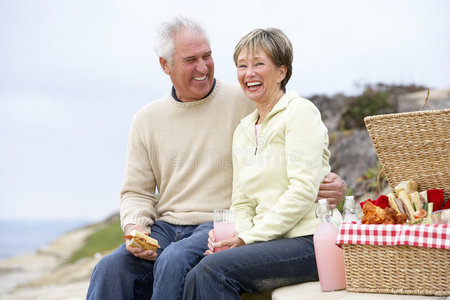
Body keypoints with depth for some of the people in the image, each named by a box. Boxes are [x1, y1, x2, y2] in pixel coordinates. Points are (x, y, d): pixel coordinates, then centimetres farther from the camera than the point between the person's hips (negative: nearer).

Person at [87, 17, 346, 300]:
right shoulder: (147, 119, 13)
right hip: (166, 226, 4)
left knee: (173, 261, -33)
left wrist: (326, 183, -18)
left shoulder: (245, 102, 0)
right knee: (110, 269, -23)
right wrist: (134, 228, -6)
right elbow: (137, 192, 15)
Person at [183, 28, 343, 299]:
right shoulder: (243, 131, 20)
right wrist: (235, 235, -5)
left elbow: (303, 191, -13)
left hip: (310, 240, -6)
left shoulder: (300, 112, -3)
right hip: (274, 242, 6)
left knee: (214, 269, -26)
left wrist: (248, 238, -13)